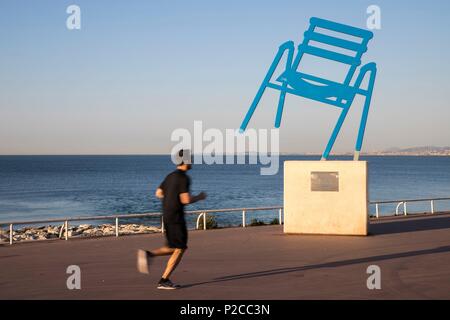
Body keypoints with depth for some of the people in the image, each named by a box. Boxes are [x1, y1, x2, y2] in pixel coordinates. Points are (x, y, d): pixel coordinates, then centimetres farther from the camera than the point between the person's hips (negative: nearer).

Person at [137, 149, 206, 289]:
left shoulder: (171, 176, 13)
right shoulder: (184, 177, -15)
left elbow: (158, 193, 20)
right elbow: (186, 200, -21)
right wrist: (200, 197, -4)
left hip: (167, 216, 9)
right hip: (176, 217, -9)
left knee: (174, 248, 17)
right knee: (180, 249, -1)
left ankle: (148, 254, -4)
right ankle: (164, 281, -3)